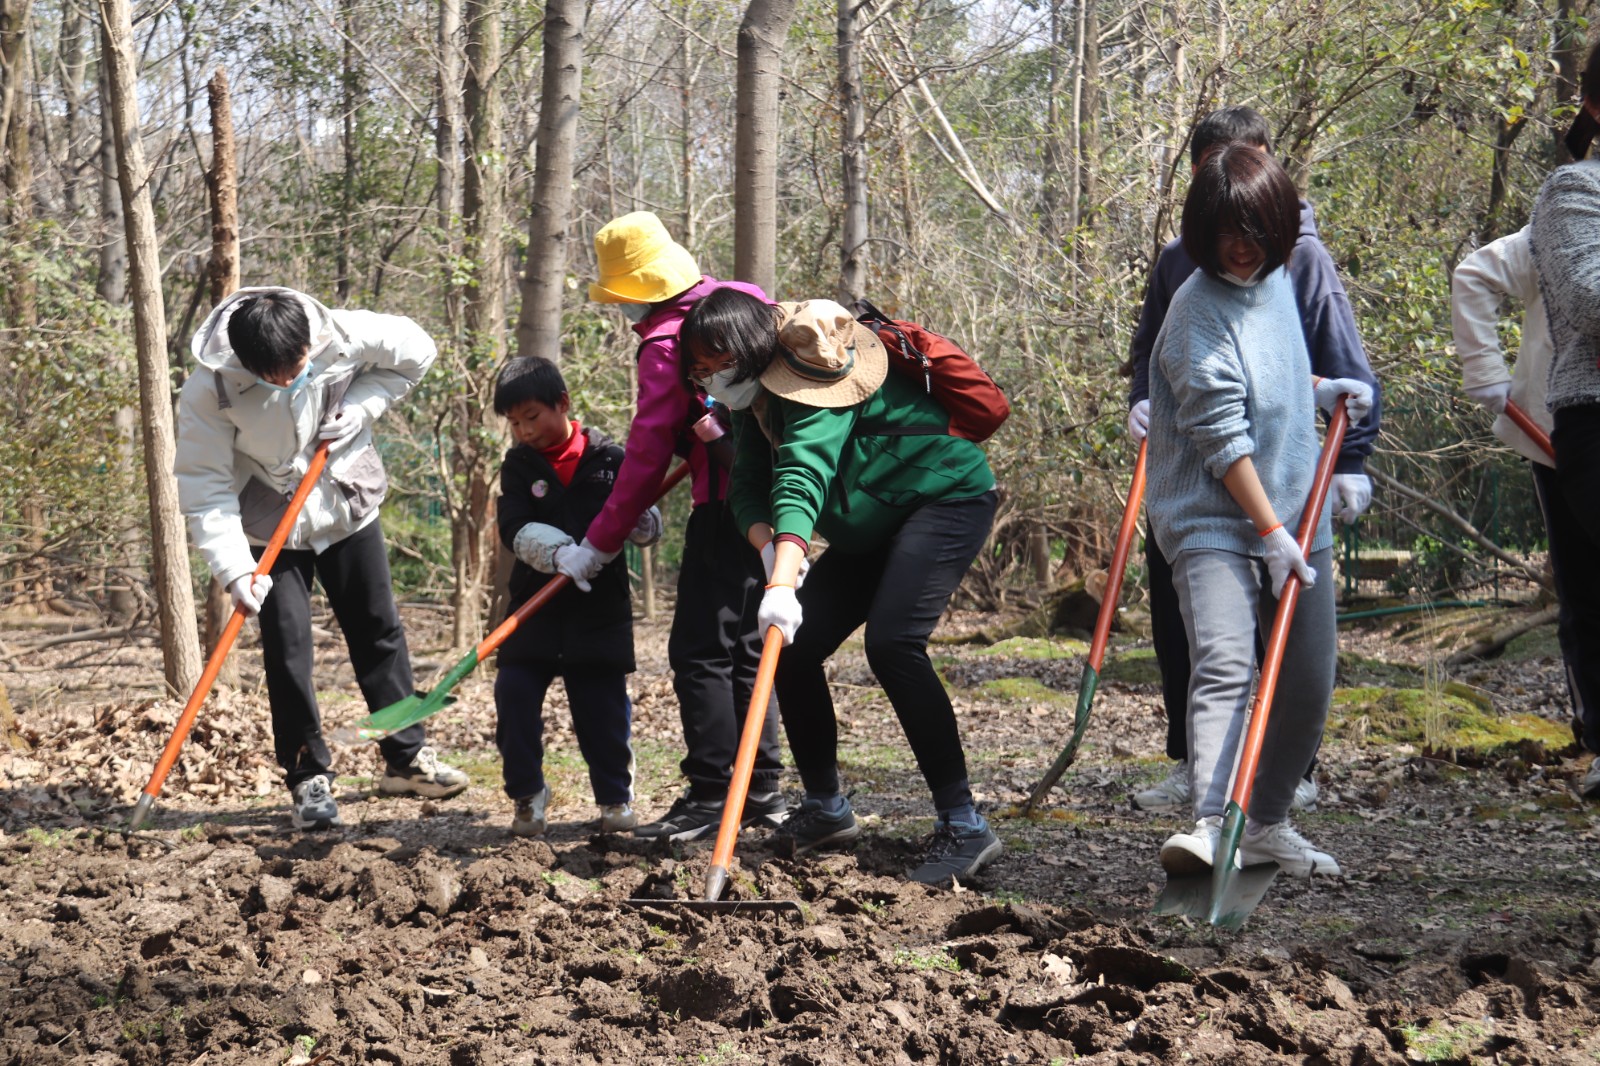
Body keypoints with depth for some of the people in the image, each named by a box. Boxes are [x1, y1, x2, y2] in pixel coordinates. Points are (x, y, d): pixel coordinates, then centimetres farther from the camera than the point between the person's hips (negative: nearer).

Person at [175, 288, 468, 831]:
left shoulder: (345, 338, -24)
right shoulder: (208, 391, -28)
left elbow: (416, 352, -5)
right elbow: (205, 487, -25)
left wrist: (359, 408, -17)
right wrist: (235, 568, -34)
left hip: (348, 506, 2)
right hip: (271, 525, -2)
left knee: (379, 629, 10)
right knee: (286, 645, -7)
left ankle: (406, 757, 25)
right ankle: (309, 779, 5)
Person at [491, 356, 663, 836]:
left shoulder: (608, 458, 0)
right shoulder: (519, 464, 3)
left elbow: (649, 524, 0)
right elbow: (515, 529, -11)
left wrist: (641, 521, -24)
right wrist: (558, 551, -28)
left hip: (600, 611, -1)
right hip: (535, 607, 1)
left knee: (604, 706, 4)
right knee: (514, 697, -7)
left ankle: (615, 797, 21)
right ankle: (527, 794, 9)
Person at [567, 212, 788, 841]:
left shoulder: (668, 344, -13)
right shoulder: (745, 299, 10)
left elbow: (646, 458, -13)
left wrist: (598, 545, -6)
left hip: (728, 506, -9)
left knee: (700, 651, -6)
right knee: (744, 647, 16)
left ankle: (711, 798, -7)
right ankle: (763, 790, 19)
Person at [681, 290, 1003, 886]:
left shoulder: (811, 380, -27)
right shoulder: (755, 398, 1)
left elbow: (802, 479, -41)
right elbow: (749, 487, -6)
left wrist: (783, 585, -54)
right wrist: (768, 545, -30)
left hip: (947, 497, -9)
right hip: (876, 525, 9)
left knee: (891, 640, -28)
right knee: (792, 648, 1)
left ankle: (963, 825, -25)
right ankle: (826, 808, 19)